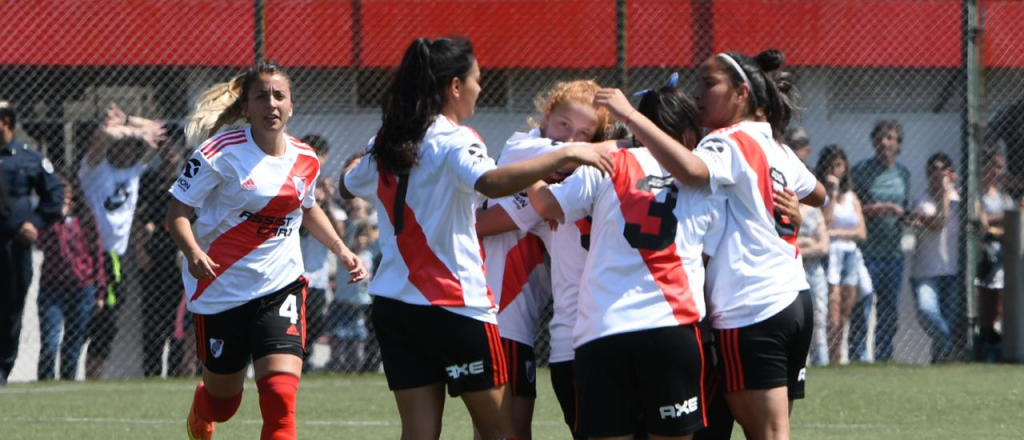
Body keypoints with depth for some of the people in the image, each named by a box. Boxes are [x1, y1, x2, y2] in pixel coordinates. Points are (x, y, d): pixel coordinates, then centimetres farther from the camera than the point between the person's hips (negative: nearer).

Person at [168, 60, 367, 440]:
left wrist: (341, 250, 14)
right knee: (223, 404, 14)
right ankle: (200, 409, 53)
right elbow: (177, 211, -13)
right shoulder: (222, 153, -13)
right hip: (222, 290, -2)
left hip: (281, 287, 2)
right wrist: (192, 253, -31)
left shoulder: (306, 161, 3)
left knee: (280, 397, -18)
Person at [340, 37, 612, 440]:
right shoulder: (452, 140, -12)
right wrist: (566, 156, -33)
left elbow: (349, 188, 29)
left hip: (393, 302, 7)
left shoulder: (385, 145, 10)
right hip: (454, 303, -7)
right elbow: (491, 182, -33)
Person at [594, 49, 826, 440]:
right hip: (794, 301, 9)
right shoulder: (777, 149, 15)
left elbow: (690, 169, -34)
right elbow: (816, 195, 33)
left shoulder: (731, 143, -11)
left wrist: (630, 116, -31)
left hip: (752, 311, -9)